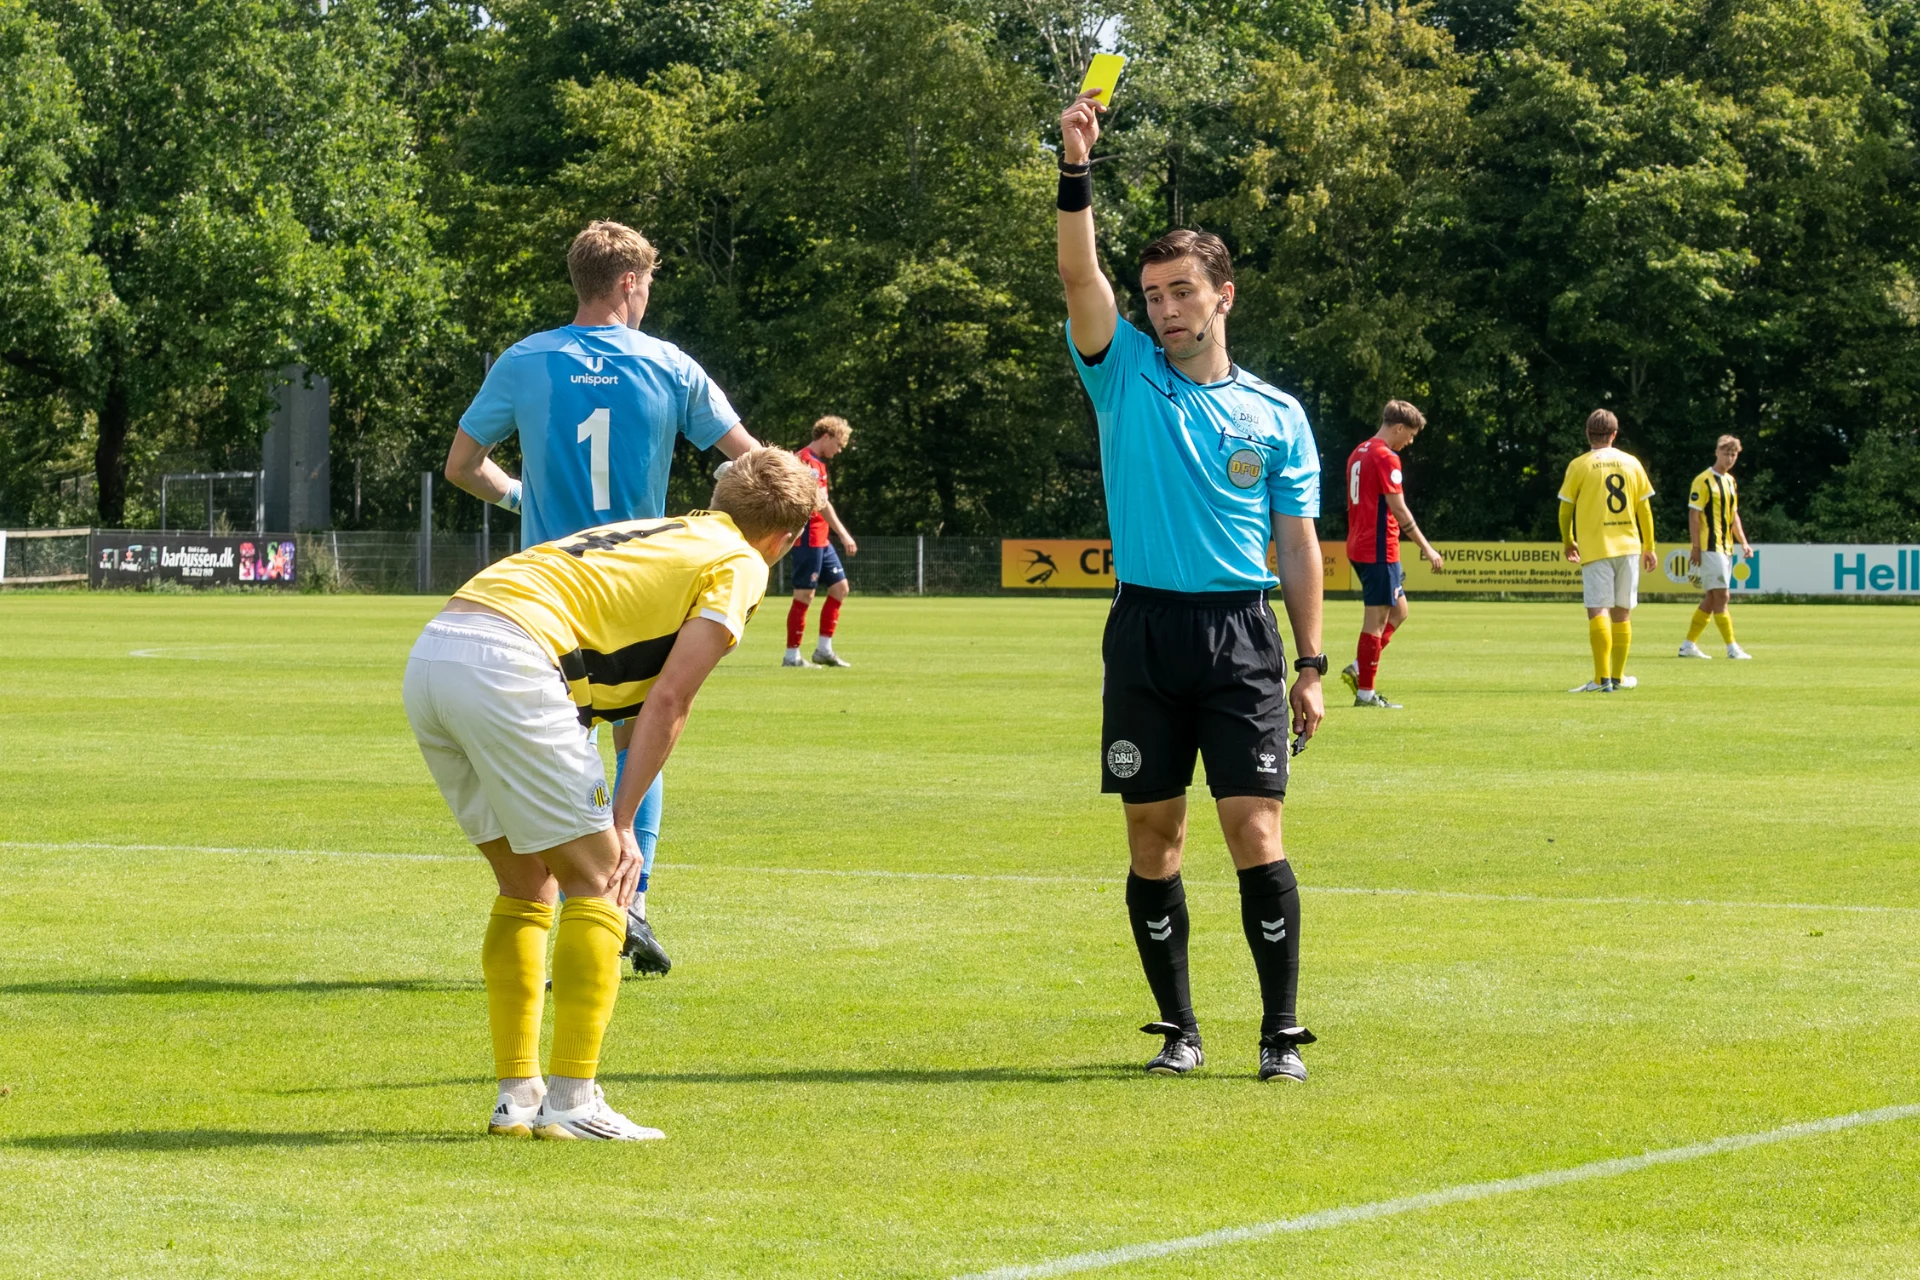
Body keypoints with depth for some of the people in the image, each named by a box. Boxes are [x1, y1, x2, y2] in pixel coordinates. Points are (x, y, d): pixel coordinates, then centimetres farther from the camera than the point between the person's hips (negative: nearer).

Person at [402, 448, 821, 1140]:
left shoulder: (662, 533, 32)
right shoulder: (740, 565, 9)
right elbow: (668, 700, -2)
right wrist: (621, 823, -2)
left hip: (428, 657, 8)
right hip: (507, 661, -8)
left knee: (528, 886, 19)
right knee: (596, 881, 3)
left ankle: (515, 1095, 19)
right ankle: (571, 1099, -2)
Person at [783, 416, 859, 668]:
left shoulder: (815, 462, 17)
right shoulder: (809, 462, -15)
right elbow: (821, 503, -24)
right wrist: (843, 534, -28)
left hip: (820, 539, 10)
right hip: (808, 537, -10)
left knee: (840, 587, 10)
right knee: (804, 595, -6)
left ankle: (824, 649, 12)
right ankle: (792, 656, -2)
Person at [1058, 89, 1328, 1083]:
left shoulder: (1276, 417, 8)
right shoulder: (1125, 377, 7)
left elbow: (1298, 545, 9)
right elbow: (1078, 275, -8)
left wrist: (1311, 666, 3)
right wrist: (1076, 171, -21)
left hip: (1242, 635, -1)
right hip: (1145, 629, 1)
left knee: (1255, 832, -8)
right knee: (1152, 840, 3)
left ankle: (1281, 1031, -3)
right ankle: (1177, 1028, 13)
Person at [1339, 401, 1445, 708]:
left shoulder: (1359, 452, 14)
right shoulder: (1386, 457, -14)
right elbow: (1398, 509, -17)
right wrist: (1426, 548, -13)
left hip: (1360, 545, 10)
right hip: (1379, 549, -10)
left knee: (1398, 612, 17)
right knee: (1377, 619, -4)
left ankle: (1359, 669, 10)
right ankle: (1365, 692, -1)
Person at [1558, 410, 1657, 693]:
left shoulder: (1579, 466, -3)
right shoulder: (1631, 463, 6)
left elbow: (1565, 510, 1)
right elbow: (1644, 509, 9)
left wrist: (1568, 542, 18)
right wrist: (1648, 548, 17)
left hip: (1594, 549, -3)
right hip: (1628, 546, 3)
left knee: (1598, 611, -7)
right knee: (1622, 613, 12)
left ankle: (1602, 678, -16)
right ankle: (1618, 677, 18)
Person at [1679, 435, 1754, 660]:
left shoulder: (1730, 481, 16)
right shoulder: (1703, 481, -9)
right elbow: (1694, 515, -12)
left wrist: (1743, 542, 13)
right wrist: (1696, 548, -17)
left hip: (1725, 547, 9)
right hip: (1710, 547, -9)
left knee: (1711, 598, 9)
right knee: (1720, 595, -10)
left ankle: (1689, 644, 15)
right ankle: (1732, 647, -10)